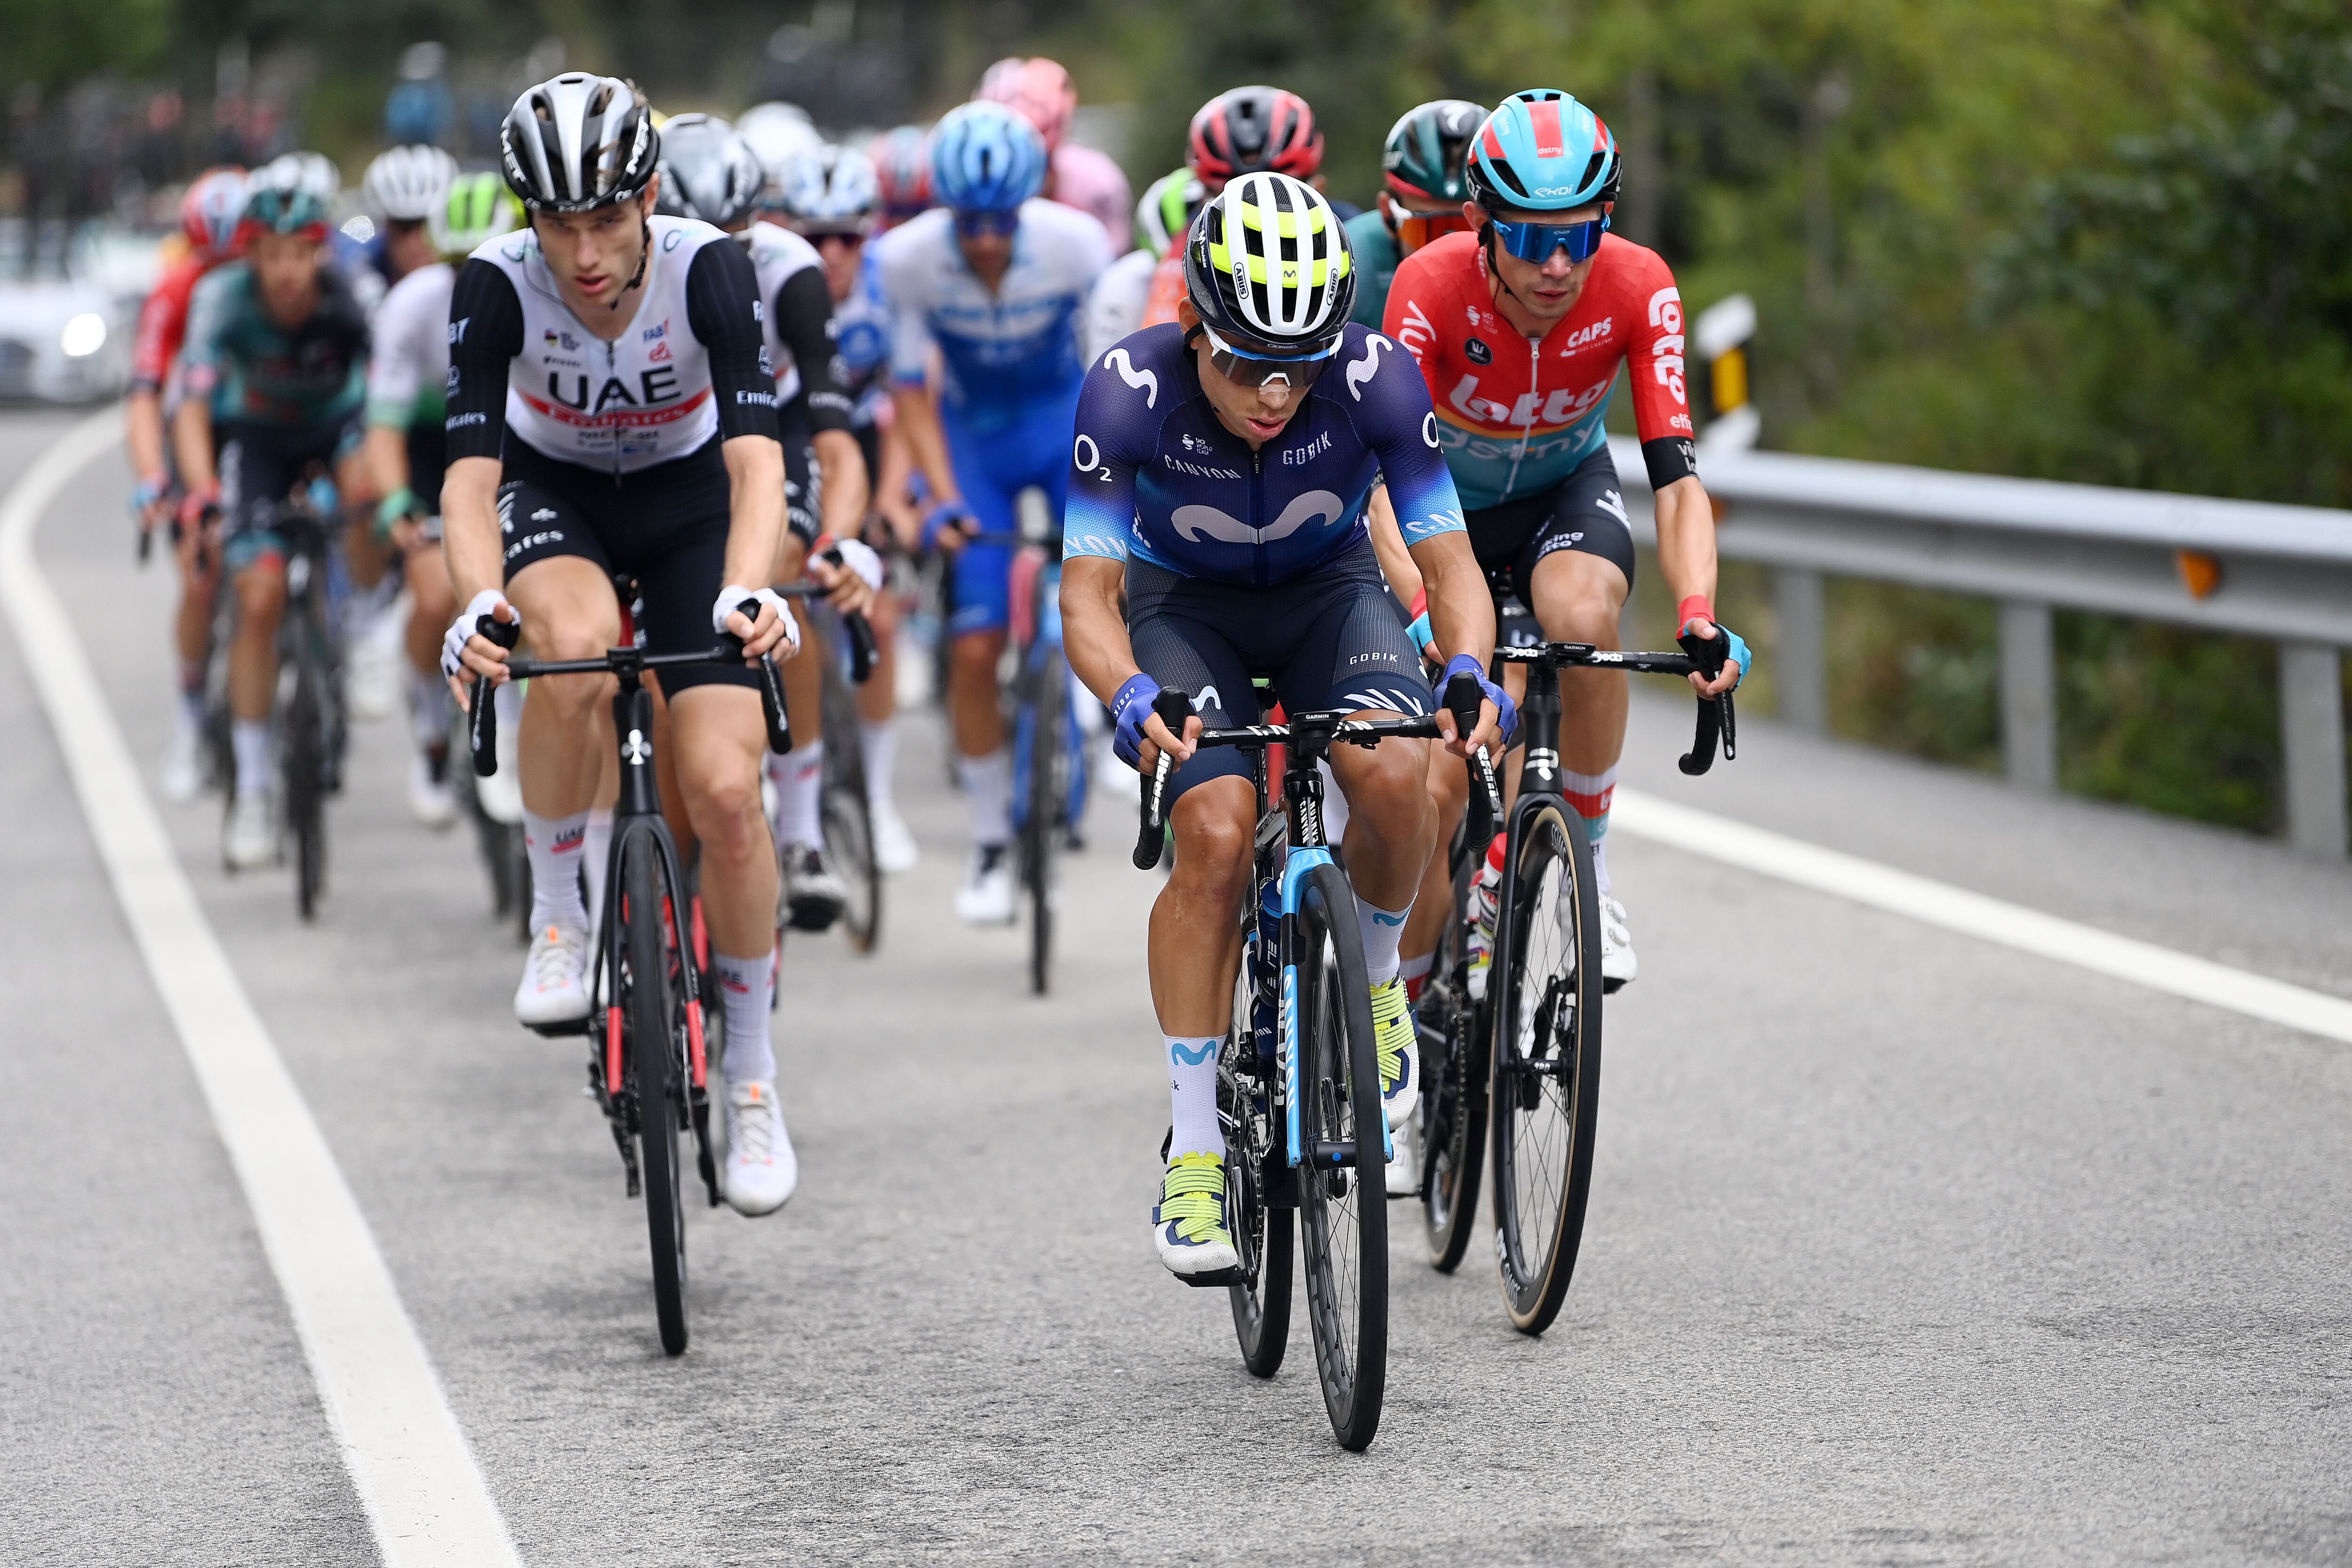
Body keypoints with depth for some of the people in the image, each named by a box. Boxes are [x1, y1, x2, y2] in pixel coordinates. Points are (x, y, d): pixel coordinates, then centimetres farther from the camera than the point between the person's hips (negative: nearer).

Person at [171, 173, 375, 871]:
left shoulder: (349, 298, -28)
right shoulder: (224, 298, -29)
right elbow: (193, 408, -34)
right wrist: (201, 489, -50)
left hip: (334, 424, 2)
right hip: (255, 437, -2)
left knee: (367, 491, -30)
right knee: (260, 597, -15)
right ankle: (251, 794, -8)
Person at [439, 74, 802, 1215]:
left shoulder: (708, 268, -29)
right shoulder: (498, 285, -27)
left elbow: (755, 451, -37)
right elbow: (470, 469, -34)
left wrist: (748, 590, -56)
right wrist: (478, 605, -53)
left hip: (688, 499, 0)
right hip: (551, 492, 0)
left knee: (724, 789, -15)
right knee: (576, 645, -37)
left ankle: (752, 1079, 4)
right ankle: (557, 923, -14)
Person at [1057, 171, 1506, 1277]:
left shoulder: (1374, 377, -29)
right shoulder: (1130, 390, -31)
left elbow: (1450, 563, -24)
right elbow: (1088, 589, -30)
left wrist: (1470, 671, -44)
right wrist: (1128, 697, -50)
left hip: (1328, 588, 1)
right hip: (1185, 602, -1)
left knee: (1394, 773, -29)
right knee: (1216, 839, -23)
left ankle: (1376, 976, 2)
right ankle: (1194, 1151, -14)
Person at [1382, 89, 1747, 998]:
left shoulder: (1638, 290, -28)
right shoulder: (1432, 287, -33)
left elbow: (1676, 479, -32)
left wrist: (1698, 617, -49)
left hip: (1566, 488, 0)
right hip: (1448, 499, 0)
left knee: (1583, 620, -34)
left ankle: (1589, 867, -15)